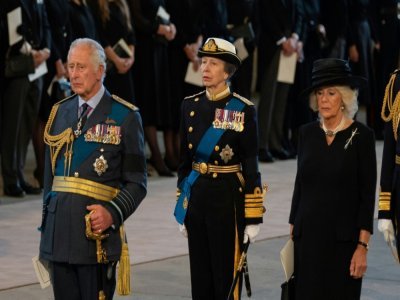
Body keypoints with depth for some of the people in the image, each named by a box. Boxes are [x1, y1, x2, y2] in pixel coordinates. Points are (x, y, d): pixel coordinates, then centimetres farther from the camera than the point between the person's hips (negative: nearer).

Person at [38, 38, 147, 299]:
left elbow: (136, 183, -2)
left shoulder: (125, 117, -2)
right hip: (58, 232, 5)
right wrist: (46, 223, 14)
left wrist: (113, 213, -19)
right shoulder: (60, 113, 13)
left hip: (96, 232, -4)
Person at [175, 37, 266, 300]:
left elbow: (251, 166, -6)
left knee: (226, 278, -2)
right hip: (195, 197, 5)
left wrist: (254, 217, -9)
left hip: (228, 199, -5)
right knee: (200, 278, 9)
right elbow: (185, 159, 13)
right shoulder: (190, 106, 7)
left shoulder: (243, 110, -7)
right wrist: (182, 207, 13)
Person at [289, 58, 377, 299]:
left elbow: (367, 195, -7)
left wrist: (363, 246, -12)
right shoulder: (308, 133, 7)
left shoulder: (361, 135, -6)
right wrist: (292, 234, 10)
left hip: (343, 238, -4)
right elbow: (300, 185, 12)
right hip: (308, 235, 4)